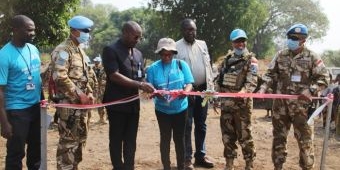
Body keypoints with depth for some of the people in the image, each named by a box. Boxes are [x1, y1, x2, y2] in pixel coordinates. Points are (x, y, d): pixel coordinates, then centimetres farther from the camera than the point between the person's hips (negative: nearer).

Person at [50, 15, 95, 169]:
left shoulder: (80, 50, 16)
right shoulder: (63, 50, -13)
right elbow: (60, 77, -23)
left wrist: (89, 93, 9)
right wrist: (79, 94, -20)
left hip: (80, 102, 9)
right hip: (69, 102, -9)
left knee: (80, 137, 16)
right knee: (69, 139, -5)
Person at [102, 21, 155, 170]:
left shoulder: (138, 53, 13)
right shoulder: (111, 50, -8)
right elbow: (114, 75, -17)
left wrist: (147, 88, -5)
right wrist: (139, 85, -22)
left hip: (133, 103, 6)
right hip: (117, 103, -6)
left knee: (131, 140, 10)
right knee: (116, 139, 5)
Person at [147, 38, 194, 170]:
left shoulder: (181, 64, -3)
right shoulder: (153, 68, -4)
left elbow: (189, 84, -6)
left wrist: (185, 92, -28)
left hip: (180, 108, 1)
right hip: (162, 110, 0)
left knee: (179, 138, 12)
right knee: (165, 139, 8)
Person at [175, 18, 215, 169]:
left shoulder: (202, 44, 11)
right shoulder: (176, 47, -6)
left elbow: (208, 66, 13)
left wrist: (211, 86, 7)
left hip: (203, 90, 5)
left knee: (201, 124, 13)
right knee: (187, 126, 1)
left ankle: (200, 155, 24)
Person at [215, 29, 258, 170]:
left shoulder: (251, 60, -4)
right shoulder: (227, 59, 13)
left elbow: (252, 81, -17)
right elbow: (219, 79, 17)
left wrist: (244, 91, -37)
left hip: (242, 103, -5)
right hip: (226, 103, 5)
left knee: (244, 135, 0)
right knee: (227, 135, 11)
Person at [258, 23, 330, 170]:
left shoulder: (312, 57, -2)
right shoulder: (280, 55, 7)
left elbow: (324, 77, -2)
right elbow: (270, 74, 11)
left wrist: (311, 90, -16)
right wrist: (263, 87, -5)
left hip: (302, 104, -3)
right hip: (281, 103, 3)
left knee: (304, 138, 1)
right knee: (278, 136, 11)